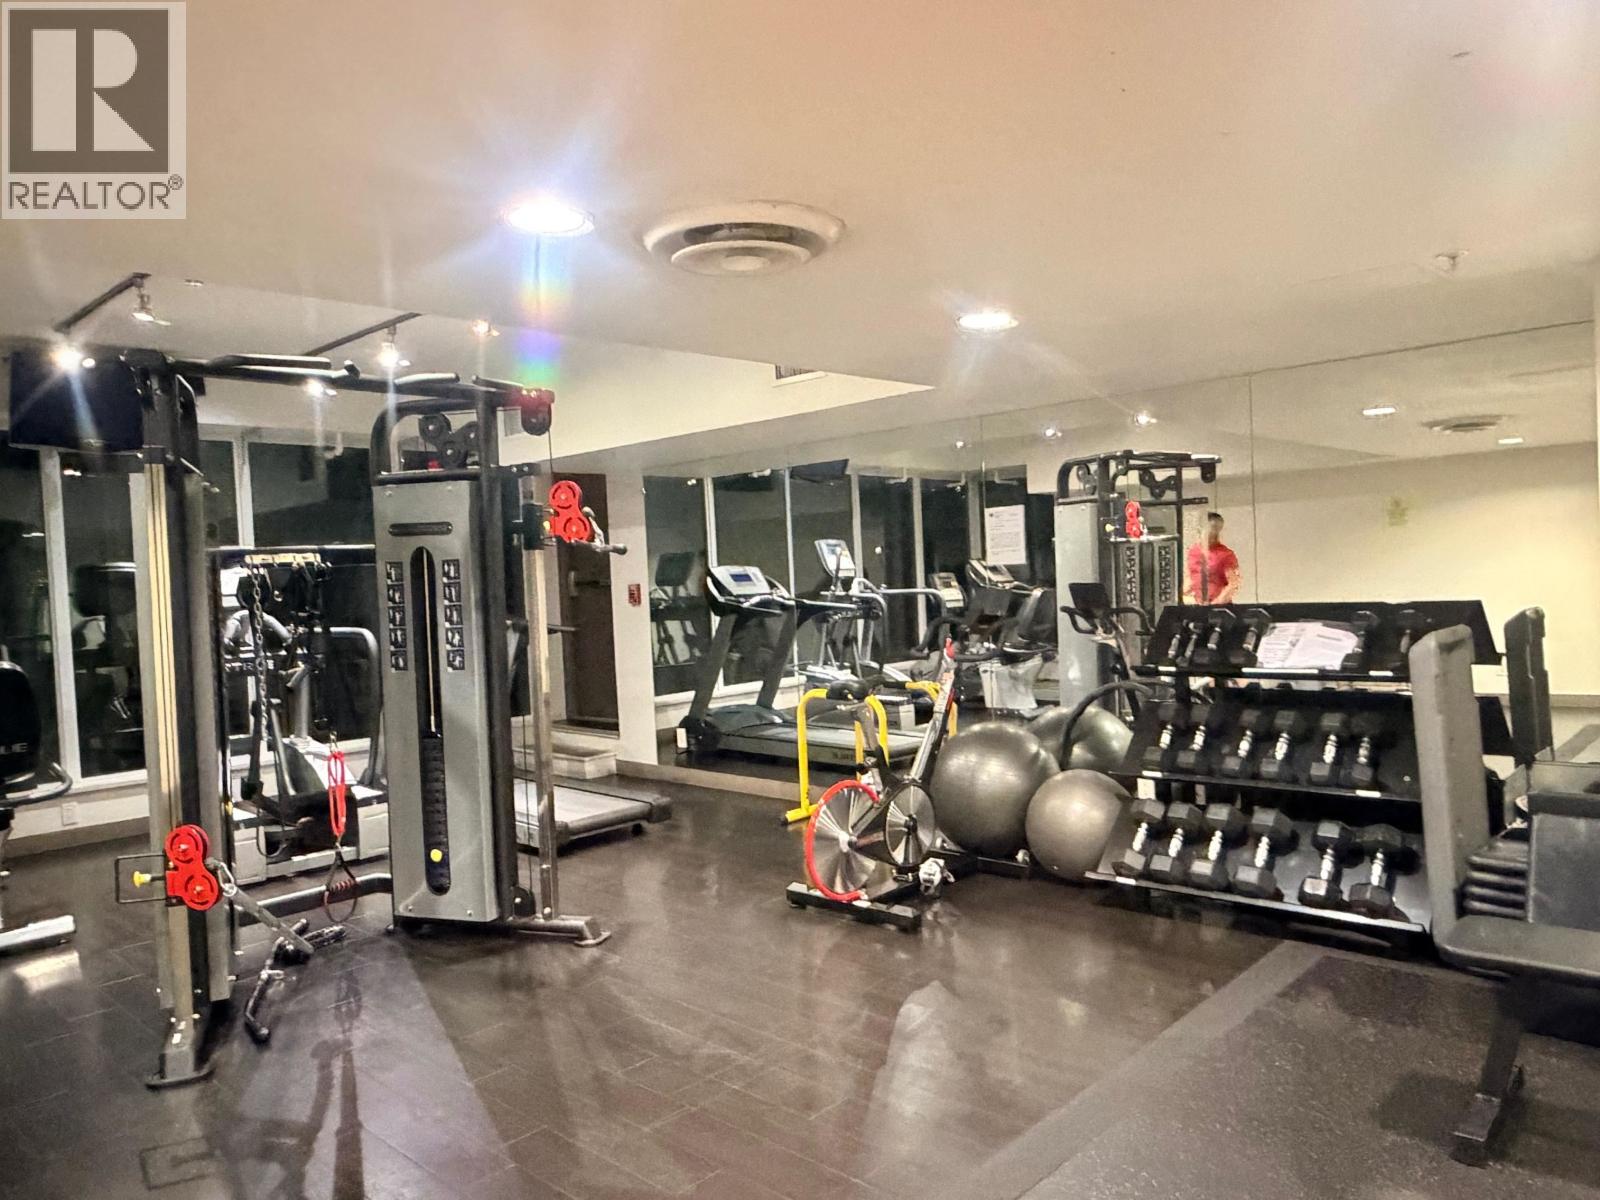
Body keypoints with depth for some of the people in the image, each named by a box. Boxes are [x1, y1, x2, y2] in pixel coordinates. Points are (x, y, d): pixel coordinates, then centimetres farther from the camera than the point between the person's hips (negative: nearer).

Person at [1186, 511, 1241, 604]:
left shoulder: (1226, 554, -4)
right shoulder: (1192, 552, 7)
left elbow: (1234, 584, -7)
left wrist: (1217, 602, -16)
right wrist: (1190, 597, -2)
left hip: (1220, 606, -3)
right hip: (1195, 606, 3)